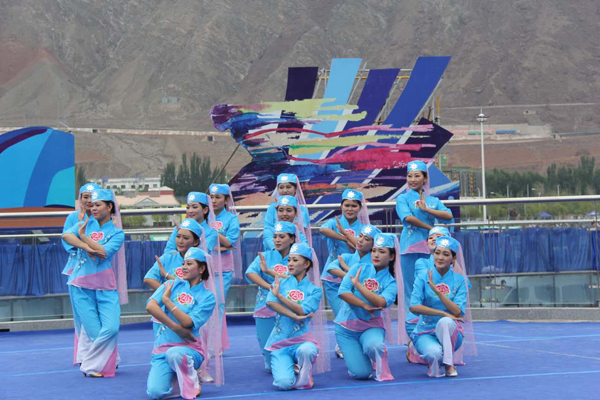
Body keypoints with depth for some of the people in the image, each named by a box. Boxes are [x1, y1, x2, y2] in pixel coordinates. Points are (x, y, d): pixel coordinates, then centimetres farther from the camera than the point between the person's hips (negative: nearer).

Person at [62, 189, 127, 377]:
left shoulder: (116, 233, 4)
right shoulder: (87, 223, 10)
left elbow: (103, 252, -13)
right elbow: (67, 235, -8)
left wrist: (84, 237, -5)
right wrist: (88, 248, -18)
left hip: (105, 285, 0)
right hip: (82, 284, 0)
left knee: (111, 327, -13)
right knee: (93, 330, -3)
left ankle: (92, 364, 3)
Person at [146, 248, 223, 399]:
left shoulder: (207, 297, 1)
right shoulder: (172, 284, 8)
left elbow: (187, 322, -15)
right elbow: (150, 306, -10)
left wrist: (167, 300, -9)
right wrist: (176, 328, -17)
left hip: (190, 348, -2)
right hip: (162, 348, 2)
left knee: (174, 353, -38)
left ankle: (193, 383, -10)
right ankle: (181, 382, 12)